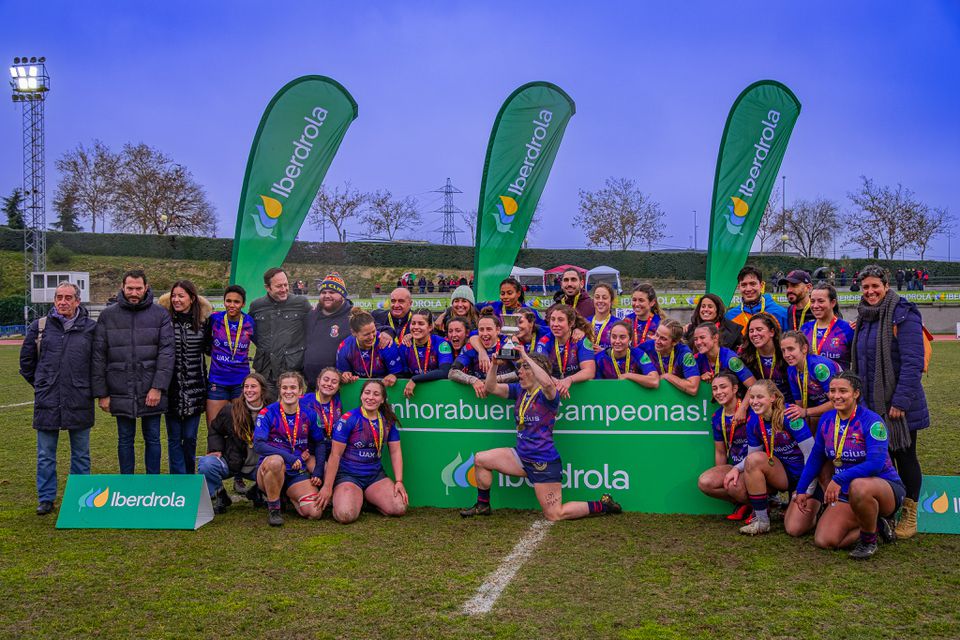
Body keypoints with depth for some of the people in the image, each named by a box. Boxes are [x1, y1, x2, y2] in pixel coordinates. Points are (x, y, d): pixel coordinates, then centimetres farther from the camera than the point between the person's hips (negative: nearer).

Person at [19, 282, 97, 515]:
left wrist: (88, 386, 6)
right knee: (46, 455, 8)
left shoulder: (91, 328, -2)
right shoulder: (39, 327, 2)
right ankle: (46, 498, 18)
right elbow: (26, 361, 13)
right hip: (47, 402, 1)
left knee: (81, 454, 9)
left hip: (80, 403, -1)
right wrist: (40, 384, 12)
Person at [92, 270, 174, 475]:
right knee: (125, 439, 11)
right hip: (121, 393, 1)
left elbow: (167, 352, -6)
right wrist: (101, 393, -2)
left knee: (152, 439, 9)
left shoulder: (160, 314, 0)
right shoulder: (107, 316, 3)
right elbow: (98, 356, 3)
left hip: (152, 392, -1)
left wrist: (158, 387, -15)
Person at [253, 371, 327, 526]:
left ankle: (289, 496, 18)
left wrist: (318, 472, 2)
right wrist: (288, 456, -28)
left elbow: (320, 443, 14)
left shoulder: (309, 414, 4)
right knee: (275, 460, -40)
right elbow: (258, 445, -18)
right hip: (269, 469, -3)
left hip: (298, 473, 3)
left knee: (315, 513, -16)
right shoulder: (268, 413, -7)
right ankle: (273, 508, -16)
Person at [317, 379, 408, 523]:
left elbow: (395, 452, 7)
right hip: (347, 475, -5)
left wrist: (399, 482, -3)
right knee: (346, 515, -29)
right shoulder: (348, 419, -11)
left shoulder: (388, 420, 3)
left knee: (400, 508, -15)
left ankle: (367, 498, 14)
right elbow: (335, 454, -11)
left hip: (375, 475, 5)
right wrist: (327, 487, -11)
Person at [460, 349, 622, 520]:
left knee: (554, 515, -6)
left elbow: (547, 383, -40)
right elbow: (491, 388, 7)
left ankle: (603, 505, 11)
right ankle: (483, 506, 23)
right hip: (521, 456, 8)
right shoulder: (519, 390, 7)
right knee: (480, 459, 6)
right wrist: (495, 364, -9)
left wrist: (526, 357, -34)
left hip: (544, 462, -8)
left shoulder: (547, 394, -15)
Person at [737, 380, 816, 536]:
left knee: (795, 528, -21)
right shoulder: (753, 420, -4)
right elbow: (753, 457, 3)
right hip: (782, 473, 5)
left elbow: (811, 454, -21)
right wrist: (737, 468, -18)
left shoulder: (789, 415, -21)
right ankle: (761, 520, -10)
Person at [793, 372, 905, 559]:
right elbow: (816, 458, 14)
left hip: (885, 488, -6)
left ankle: (869, 540, -13)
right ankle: (875, 526, 12)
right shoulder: (826, 419, 1)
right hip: (847, 494, 6)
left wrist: (839, 479, -37)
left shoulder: (871, 421, -17)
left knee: (858, 486, -42)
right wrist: (801, 490, 14)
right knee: (824, 541, -14)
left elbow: (876, 463, -29)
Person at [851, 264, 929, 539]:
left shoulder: (903, 314, -13)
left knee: (904, 456, 4)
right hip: (872, 403, 7)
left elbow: (913, 362, -18)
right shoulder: (865, 317, 12)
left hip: (899, 404, -7)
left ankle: (909, 516, 15)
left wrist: (901, 401, -20)